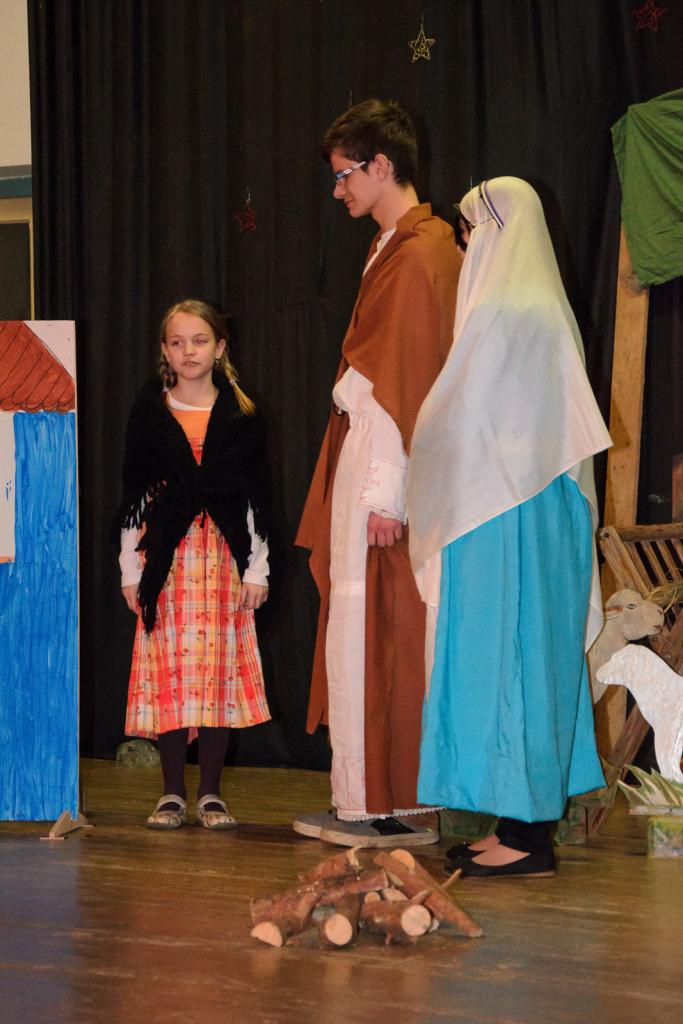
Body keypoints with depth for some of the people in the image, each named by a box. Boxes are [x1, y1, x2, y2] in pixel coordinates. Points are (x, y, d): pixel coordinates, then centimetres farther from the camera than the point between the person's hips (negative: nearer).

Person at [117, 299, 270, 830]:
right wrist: (131, 568, 2)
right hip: (167, 556, 0)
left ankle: (211, 793, 8)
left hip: (225, 554, 0)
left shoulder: (241, 415, 5)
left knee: (221, 670, -1)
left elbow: (257, 497, 6)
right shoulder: (149, 412, 5)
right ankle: (173, 793, 7)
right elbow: (132, 496, 6)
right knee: (169, 671, -2)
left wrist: (256, 569, 1)